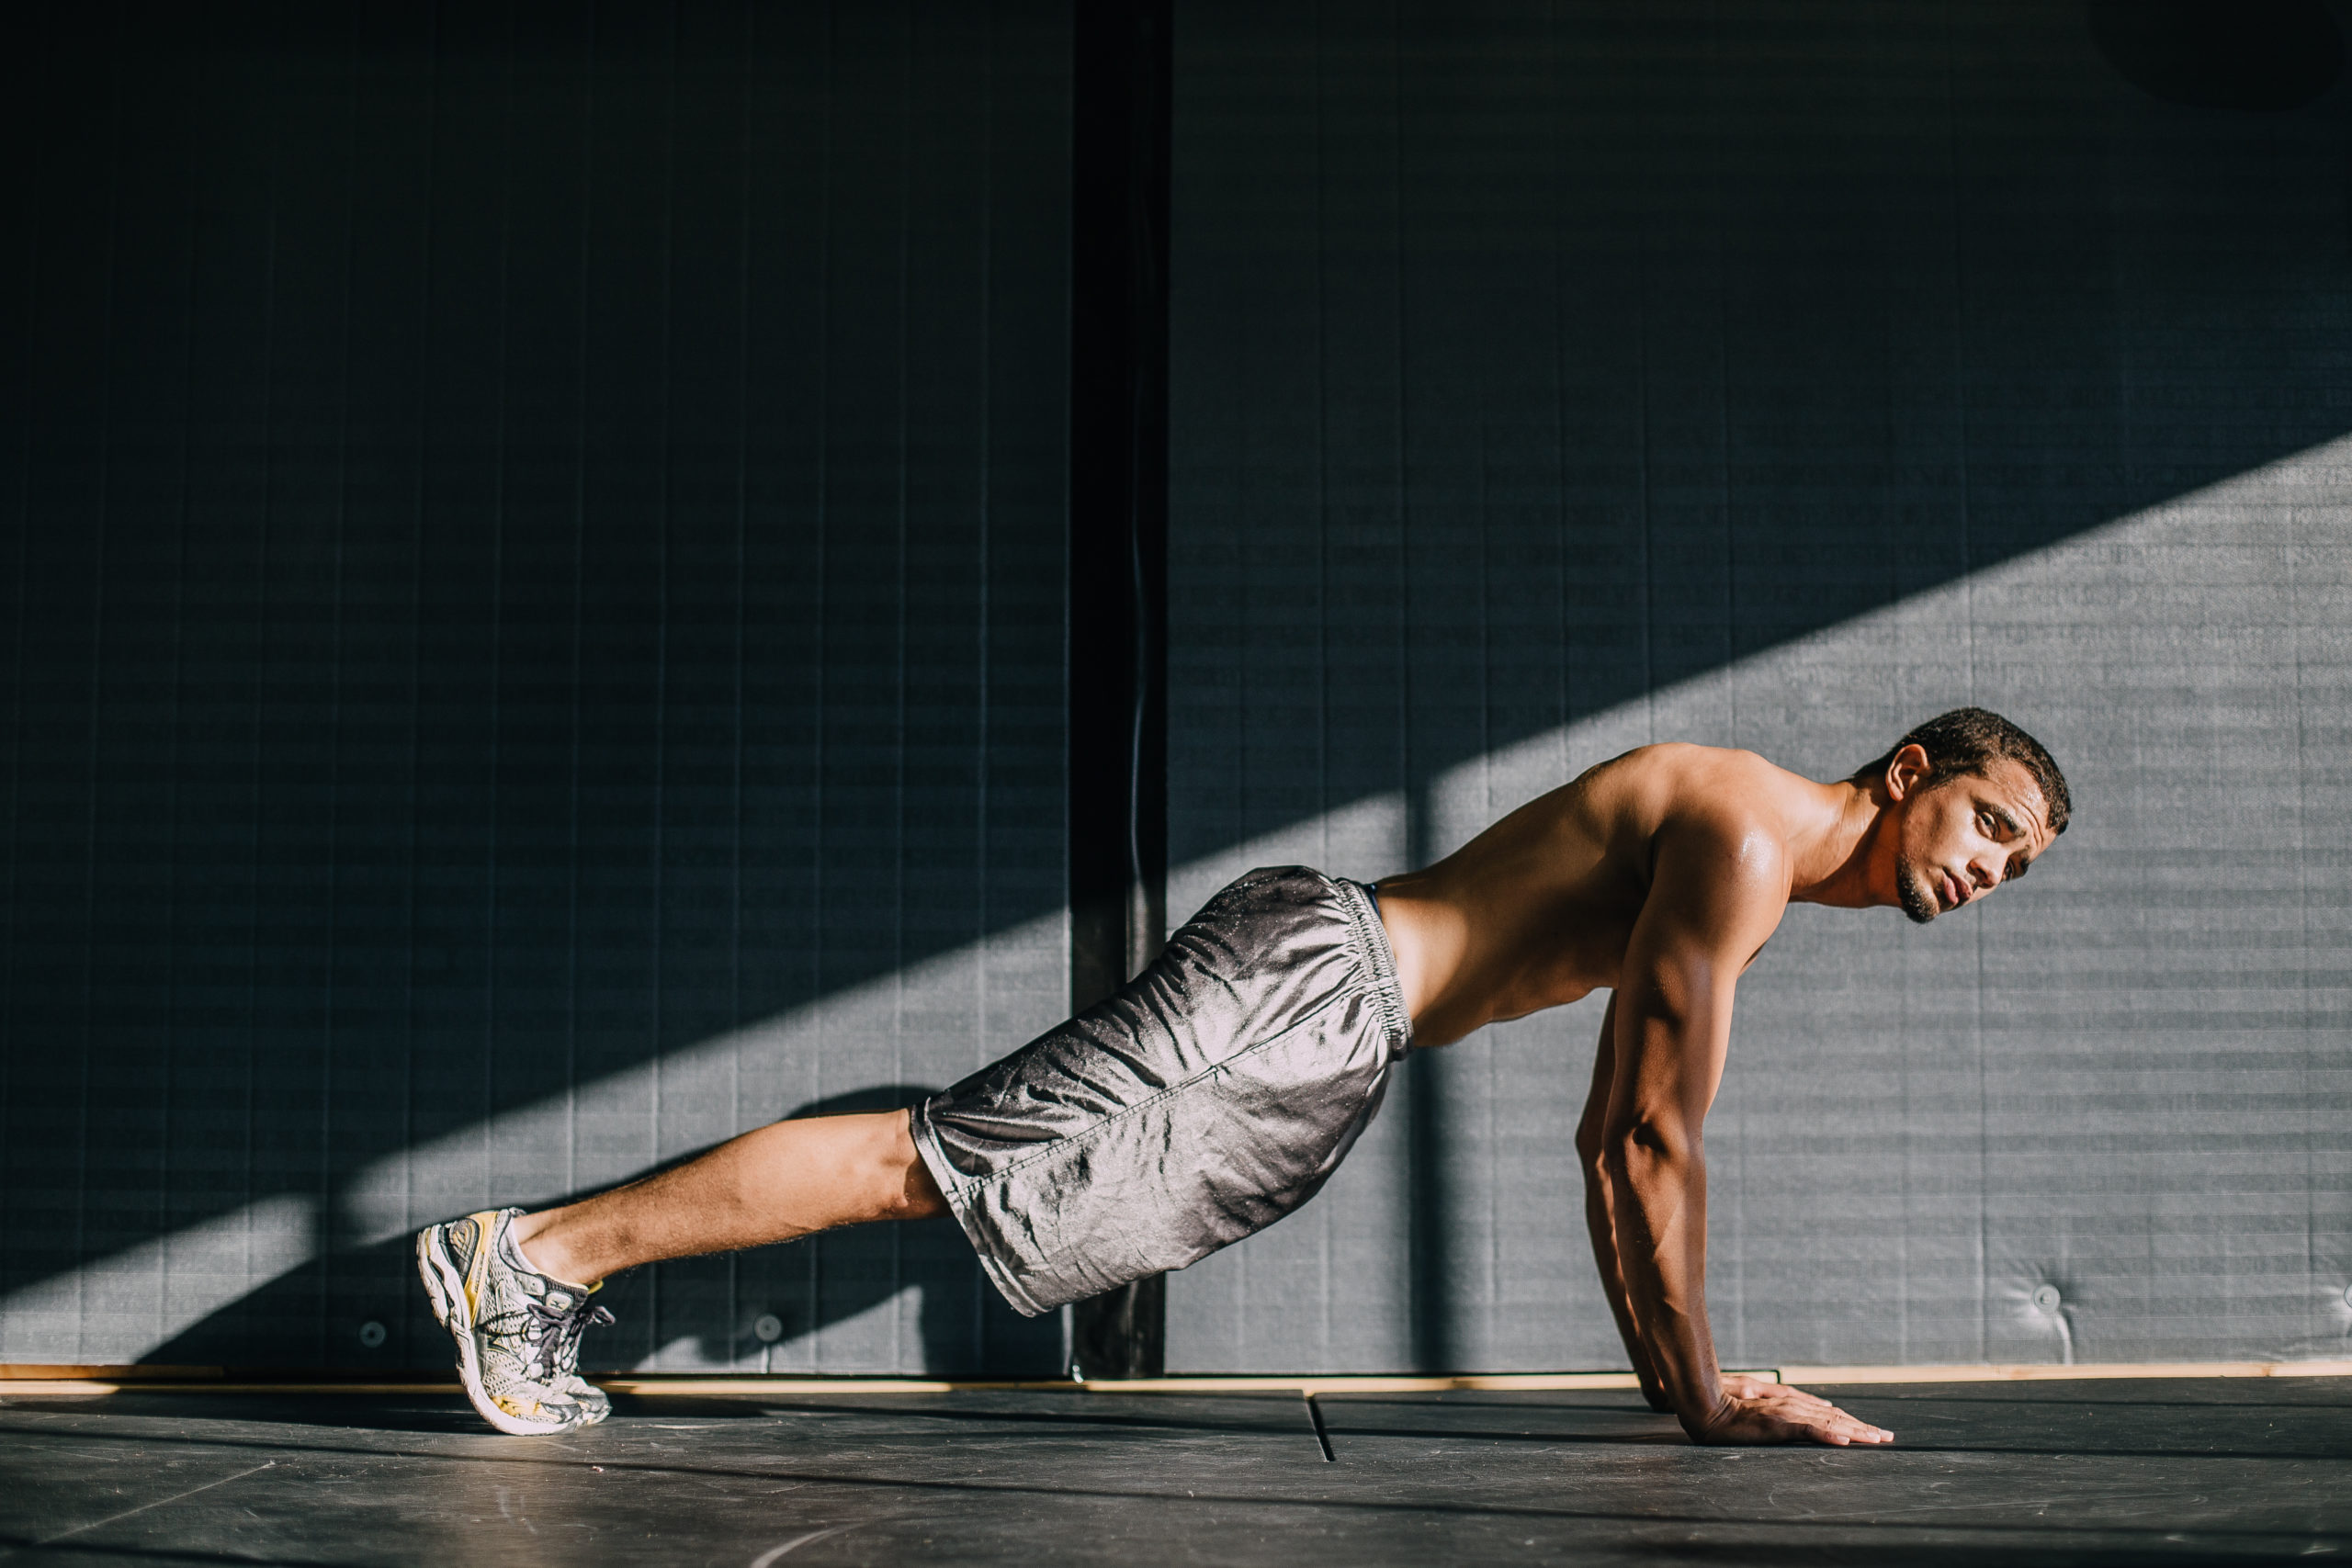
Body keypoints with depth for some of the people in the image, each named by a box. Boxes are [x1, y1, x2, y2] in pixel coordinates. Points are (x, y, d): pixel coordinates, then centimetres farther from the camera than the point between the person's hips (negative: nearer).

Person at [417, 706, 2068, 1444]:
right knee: (945, 1165, -12)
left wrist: (1677, 1371, 21)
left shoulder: (1741, 856, 20)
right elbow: (1656, 1136, -18)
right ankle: (537, 1246, -10)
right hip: (1306, 984, -9)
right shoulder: (1745, 836, -12)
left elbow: (1618, 1134, 23)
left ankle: (556, 1262, 12)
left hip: (1324, 1036, 9)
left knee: (970, 1171, 8)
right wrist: (1704, 1394, -13)